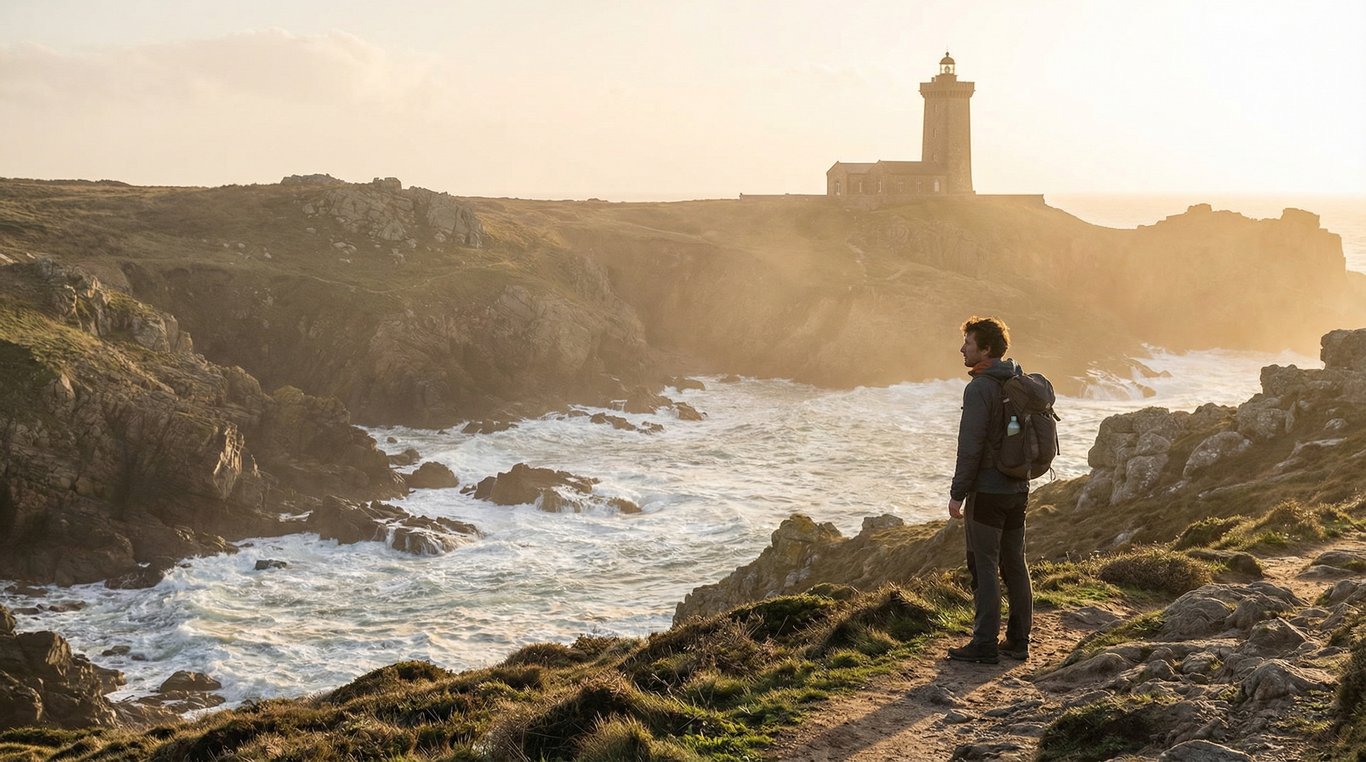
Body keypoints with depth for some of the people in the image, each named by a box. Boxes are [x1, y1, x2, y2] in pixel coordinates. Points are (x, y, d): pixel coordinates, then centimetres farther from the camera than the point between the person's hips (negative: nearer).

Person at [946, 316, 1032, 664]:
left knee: (984, 567, -3)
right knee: (1015, 564, 13)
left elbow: (970, 447, -18)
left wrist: (957, 493, -13)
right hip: (1018, 489, 8)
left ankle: (985, 644, 0)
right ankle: (1018, 640, 18)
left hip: (987, 492, -8)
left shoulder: (980, 388, -16)